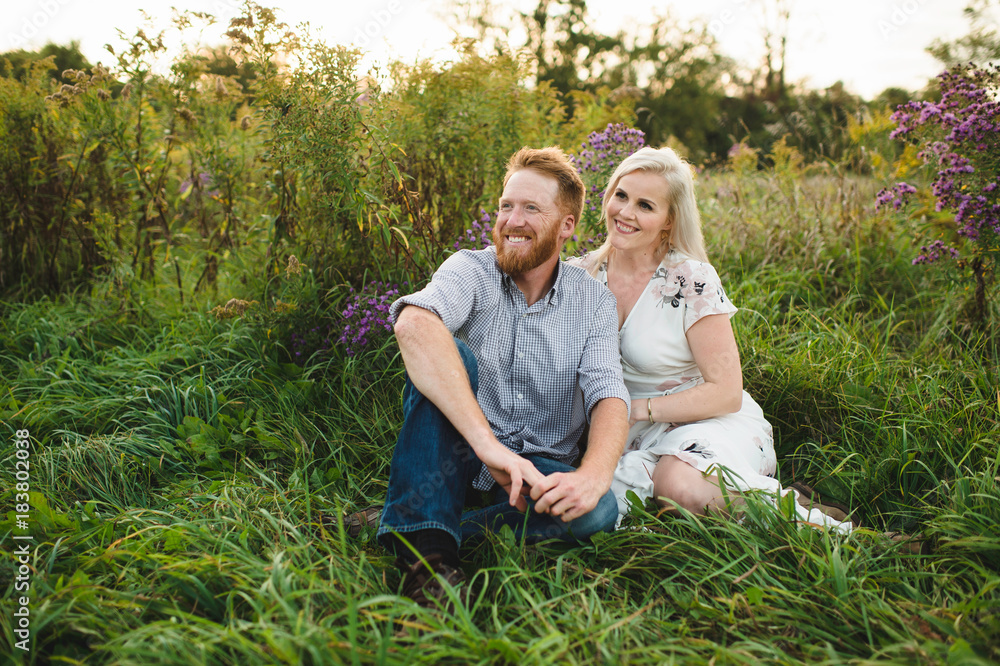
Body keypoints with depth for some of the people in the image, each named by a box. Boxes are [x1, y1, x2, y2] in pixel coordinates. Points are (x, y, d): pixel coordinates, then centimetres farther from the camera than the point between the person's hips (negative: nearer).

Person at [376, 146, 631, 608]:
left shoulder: (594, 301, -1)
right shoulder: (470, 269, -9)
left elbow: (608, 395, -14)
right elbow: (413, 323, -32)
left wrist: (594, 475, -38)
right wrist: (488, 444, -44)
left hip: (541, 463, 2)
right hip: (457, 448, -1)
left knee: (598, 510, -29)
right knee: (449, 355, -27)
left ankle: (412, 530, -25)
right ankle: (428, 549, -35)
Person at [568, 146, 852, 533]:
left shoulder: (691, 281, -12)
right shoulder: (582, 275, 2)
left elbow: (726, 393, -13)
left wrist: (639, 408, -15)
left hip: (711, 423, -4)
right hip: (636, 435, 4)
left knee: (680, 486, -38)